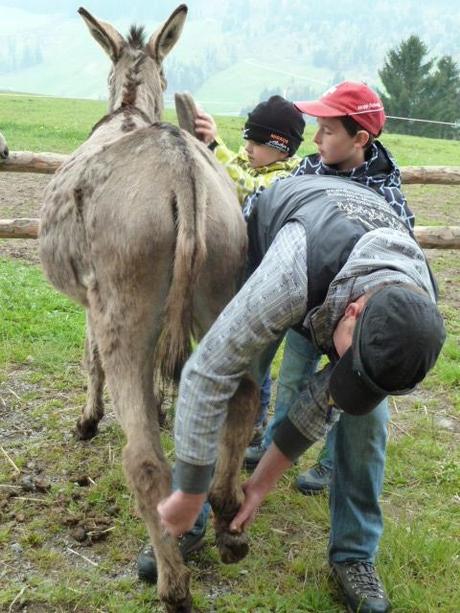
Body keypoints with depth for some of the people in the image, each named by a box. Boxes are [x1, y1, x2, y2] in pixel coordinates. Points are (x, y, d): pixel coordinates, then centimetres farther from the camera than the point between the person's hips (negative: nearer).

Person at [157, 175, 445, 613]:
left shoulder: (415, 314, -33)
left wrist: (262, 483, -15)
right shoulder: (294, 274, -50)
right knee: (240, 383, -12)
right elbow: (208, 373, -44)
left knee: (366, 412, -8)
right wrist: (189, 497, -35)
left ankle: (354, 554, 8)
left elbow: (325, 402, -21)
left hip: (351, 265, 2)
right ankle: (183, 528, 6)